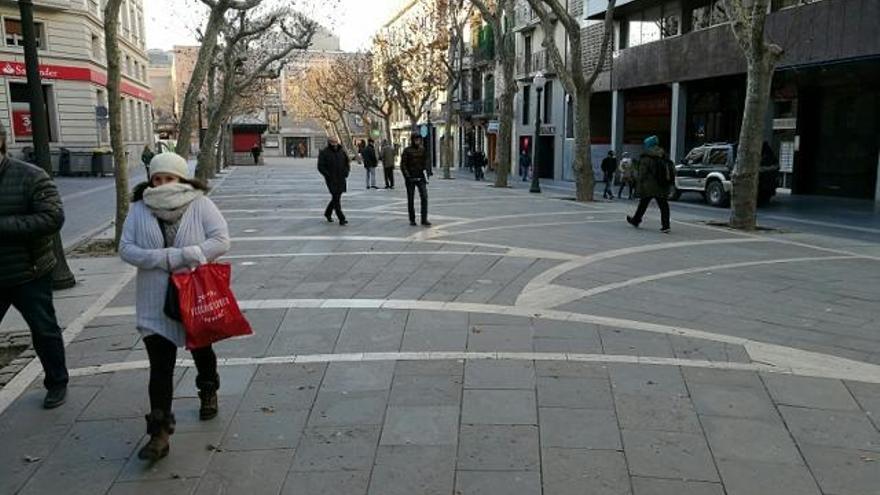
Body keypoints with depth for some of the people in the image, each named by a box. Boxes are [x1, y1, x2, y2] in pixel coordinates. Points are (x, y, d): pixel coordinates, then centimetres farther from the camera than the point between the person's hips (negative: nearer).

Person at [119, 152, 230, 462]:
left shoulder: (200, 204, -7)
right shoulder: (139, 209, -1)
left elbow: (221, 240, -14)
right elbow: (125, 249, -5)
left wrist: (182, 256, -24)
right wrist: (166, 258, -20)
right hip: (156, 302, 0)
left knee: (201, 348, 23)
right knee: (160, 366, -4)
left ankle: (208, 393, 49)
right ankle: (159, 433, 1)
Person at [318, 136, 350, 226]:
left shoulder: (342, 152, 8)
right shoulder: (324, 153, -5)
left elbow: (347, 163, 18)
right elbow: (320, 167, -8)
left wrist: (346, 173, 1)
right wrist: (329, 176, -16)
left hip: (341, 180, 5)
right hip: (331, 180, -5)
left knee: (337, 198, 14)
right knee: (336, 199, -10)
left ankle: (328, 213, 37)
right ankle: (341, 219, -10)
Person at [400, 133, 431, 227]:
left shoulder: (422, 149, 7)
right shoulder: (407, 150, -4)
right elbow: (403, 164, -6)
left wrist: (427, 170, 4)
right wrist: (406, 175, -14)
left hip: (420, 177, 3)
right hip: (410, 178, -3)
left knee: (424, 197, -8)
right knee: (411, 199, 6)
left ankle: (424, 219, -6)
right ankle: (412, 220, 17)